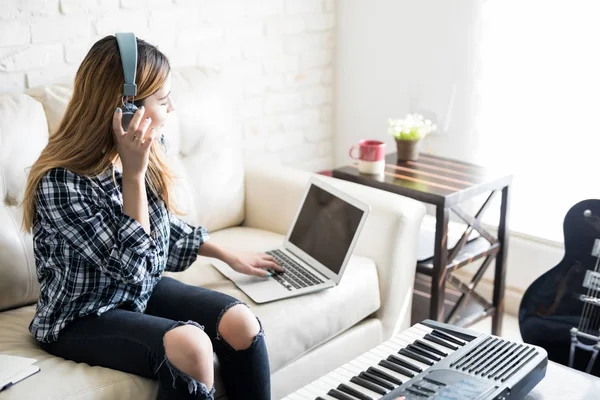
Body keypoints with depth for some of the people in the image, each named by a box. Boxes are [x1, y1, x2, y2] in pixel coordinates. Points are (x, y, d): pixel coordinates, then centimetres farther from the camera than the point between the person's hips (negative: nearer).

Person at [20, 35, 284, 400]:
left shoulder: (143, 151, -6)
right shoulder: (61, 183, -27)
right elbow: (132, 267, -25)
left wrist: (229, 255, 18)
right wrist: (133, 174, -29)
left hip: (142, 291, 7)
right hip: (81, 318, -6)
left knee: (240, 322, -15)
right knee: (189, 345, -30)